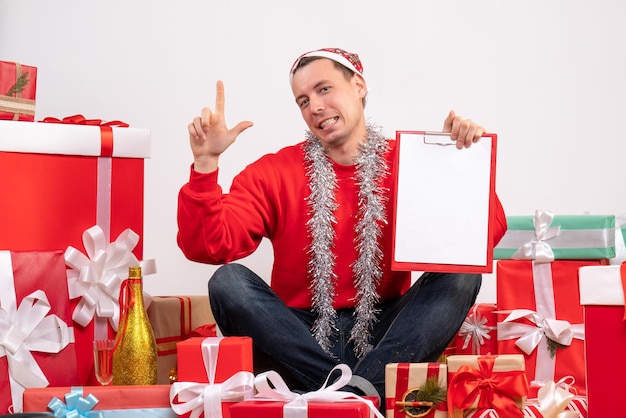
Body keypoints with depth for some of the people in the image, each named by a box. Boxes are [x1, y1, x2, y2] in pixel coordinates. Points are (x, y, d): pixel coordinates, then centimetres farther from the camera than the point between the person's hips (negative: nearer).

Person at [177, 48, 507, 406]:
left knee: (462, 274, -20)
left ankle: (362, 388, -33)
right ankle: (354, 395, -31)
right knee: (228, 281, -24)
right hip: (300, 341, 0)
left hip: (383, 337, 0)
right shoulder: (273, 173, 4)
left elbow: (488, 233, -4)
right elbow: (208, 247, -8)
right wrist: (206, 162, -17)